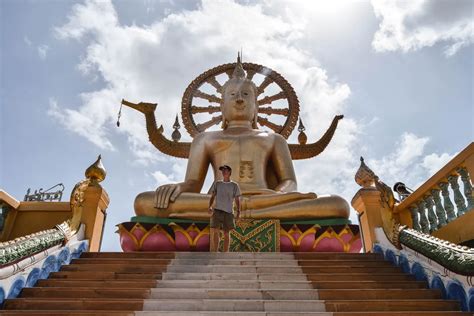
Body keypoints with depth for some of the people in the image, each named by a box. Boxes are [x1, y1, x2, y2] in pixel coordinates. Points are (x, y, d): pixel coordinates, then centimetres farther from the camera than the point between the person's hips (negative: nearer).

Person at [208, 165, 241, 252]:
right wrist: (210, 207, -7)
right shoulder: (217, 183, 13)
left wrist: (238, 211, -6)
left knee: (226, 233, 3)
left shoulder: (234, 185, 9)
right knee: (215, 232, -8)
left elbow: (237, 200, 6)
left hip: (228, 212, -1)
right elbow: (212, 196, 10)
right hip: (217, 210, 1)